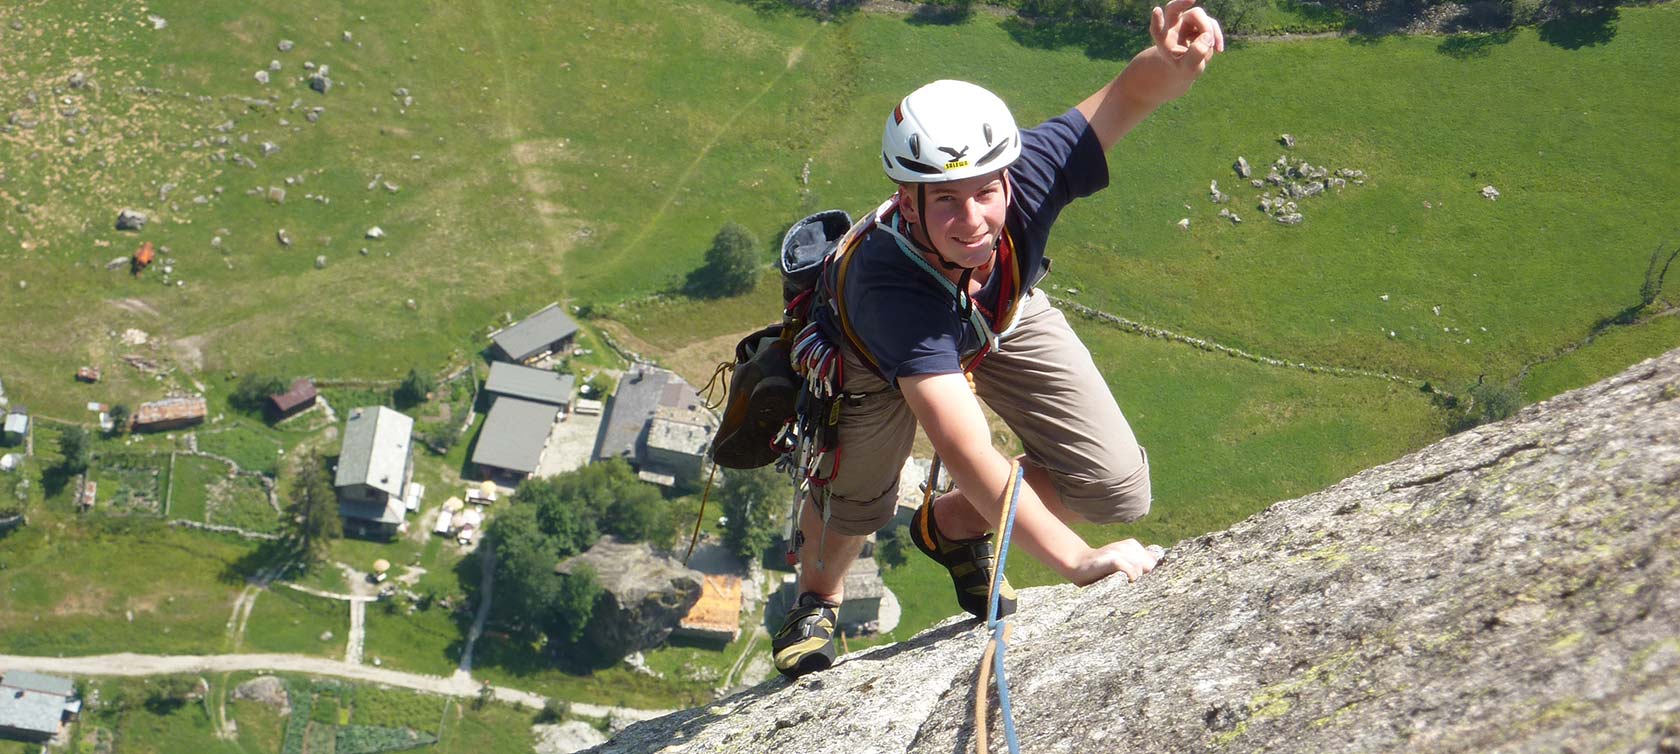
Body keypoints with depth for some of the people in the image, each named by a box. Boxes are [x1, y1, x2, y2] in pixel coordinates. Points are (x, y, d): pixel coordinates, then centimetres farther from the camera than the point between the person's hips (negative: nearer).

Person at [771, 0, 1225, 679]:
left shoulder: (1022, 176, -40)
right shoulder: (891, 283, -50)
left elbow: (1128, 95, -29)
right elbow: (969, 456, -55)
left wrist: (1171, 58, -54)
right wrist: (1078, 562, -61)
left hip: (1001, 318, 3)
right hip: (876, 348, -3)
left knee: (1119, 489, -7)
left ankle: (952, 528, 21)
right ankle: (816, 601, 50)